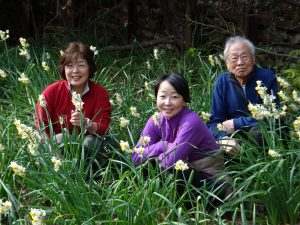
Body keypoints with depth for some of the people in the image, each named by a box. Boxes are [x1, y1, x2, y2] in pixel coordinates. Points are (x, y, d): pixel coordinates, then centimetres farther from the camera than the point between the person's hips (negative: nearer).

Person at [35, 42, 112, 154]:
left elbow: (103, 128, -16)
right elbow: (41, 126, -7)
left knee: (92, 140, -30)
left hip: (86, 144, 1)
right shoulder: (51, 92, -11)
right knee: (61, 137, -31)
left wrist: (86, 123, -38)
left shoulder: (101, 93, -9)